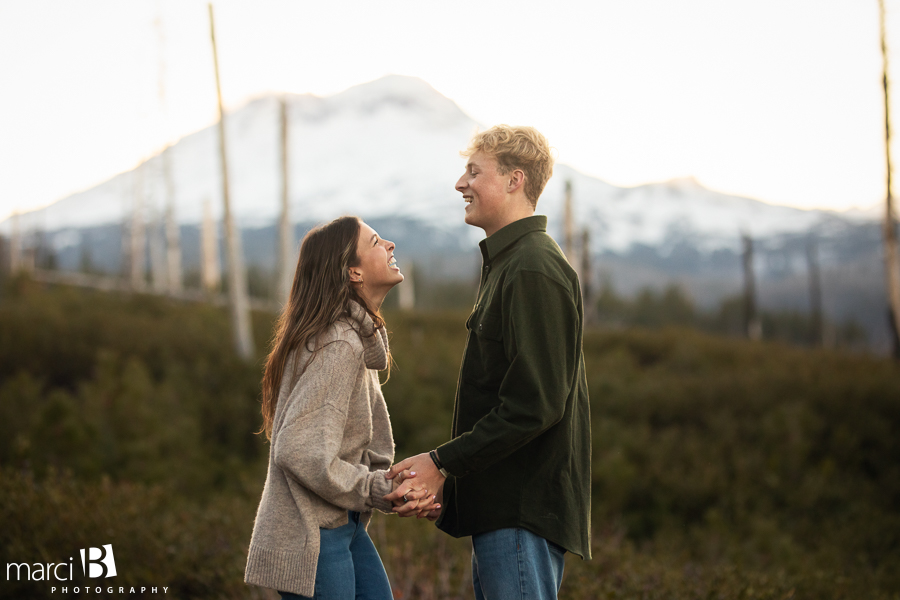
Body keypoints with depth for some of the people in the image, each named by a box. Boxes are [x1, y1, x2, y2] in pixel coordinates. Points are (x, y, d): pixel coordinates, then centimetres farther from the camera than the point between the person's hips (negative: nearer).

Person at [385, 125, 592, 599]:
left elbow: (534, 405, -23)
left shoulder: (533, 272, -16)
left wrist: (443, 462, -17)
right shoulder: (508, 264, 18)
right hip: (502, 505, 10)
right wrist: (451, 476, 12)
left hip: (524, 509, -10)